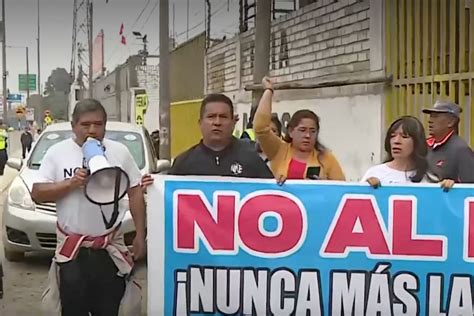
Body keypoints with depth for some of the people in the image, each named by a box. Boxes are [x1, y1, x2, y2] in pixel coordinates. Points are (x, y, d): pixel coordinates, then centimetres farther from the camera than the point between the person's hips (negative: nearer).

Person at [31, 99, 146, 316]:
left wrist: (140, 235, 2)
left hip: (111, 248, 1)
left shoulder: (120, 152, 2)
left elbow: (135, 193, 6)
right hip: (72, 250, 0)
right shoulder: (57, 152, -1)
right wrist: (71, 183, -19)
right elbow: (37, 194, -4)